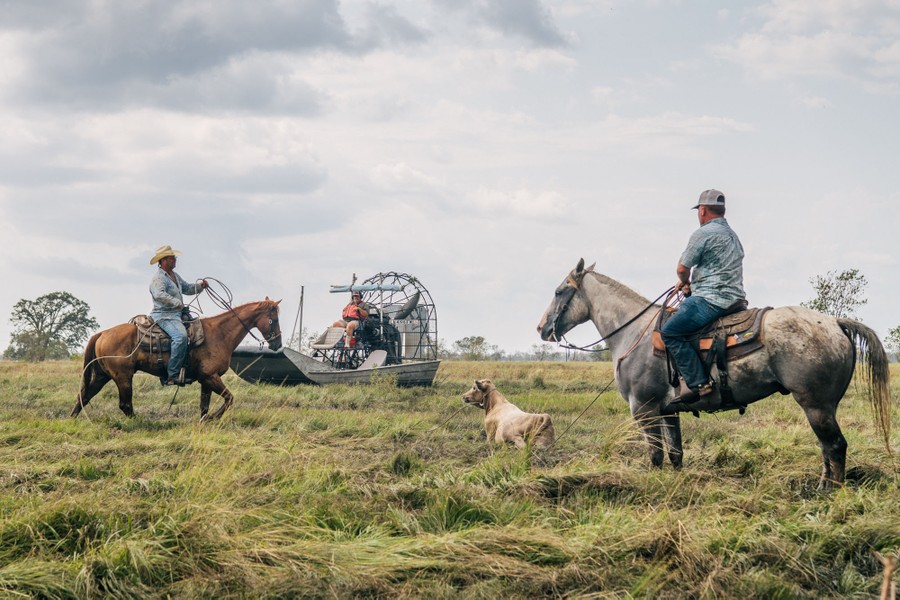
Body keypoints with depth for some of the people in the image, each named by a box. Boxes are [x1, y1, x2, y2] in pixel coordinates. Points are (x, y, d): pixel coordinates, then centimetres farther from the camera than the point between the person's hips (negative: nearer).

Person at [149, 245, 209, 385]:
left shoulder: (175, 276, 19)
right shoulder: (158, 279, -12)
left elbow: (187, 288, 29)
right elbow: (159, 295, -30)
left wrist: (200, 285, 10)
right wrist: (177, 303, -31)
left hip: (177, 314, 11)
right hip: (164, 315, -11)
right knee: (180, 336, -32)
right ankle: (173, 375, -34)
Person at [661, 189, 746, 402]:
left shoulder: (703, 234, -9)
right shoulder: (732, 235, 21)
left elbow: (682, 268, -6)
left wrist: (684, 281, 16)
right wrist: (691, 284, 21)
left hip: (712, 300, -10)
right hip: (734, 298, 10)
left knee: (670, 331, -9)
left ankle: (699, 383, -17)